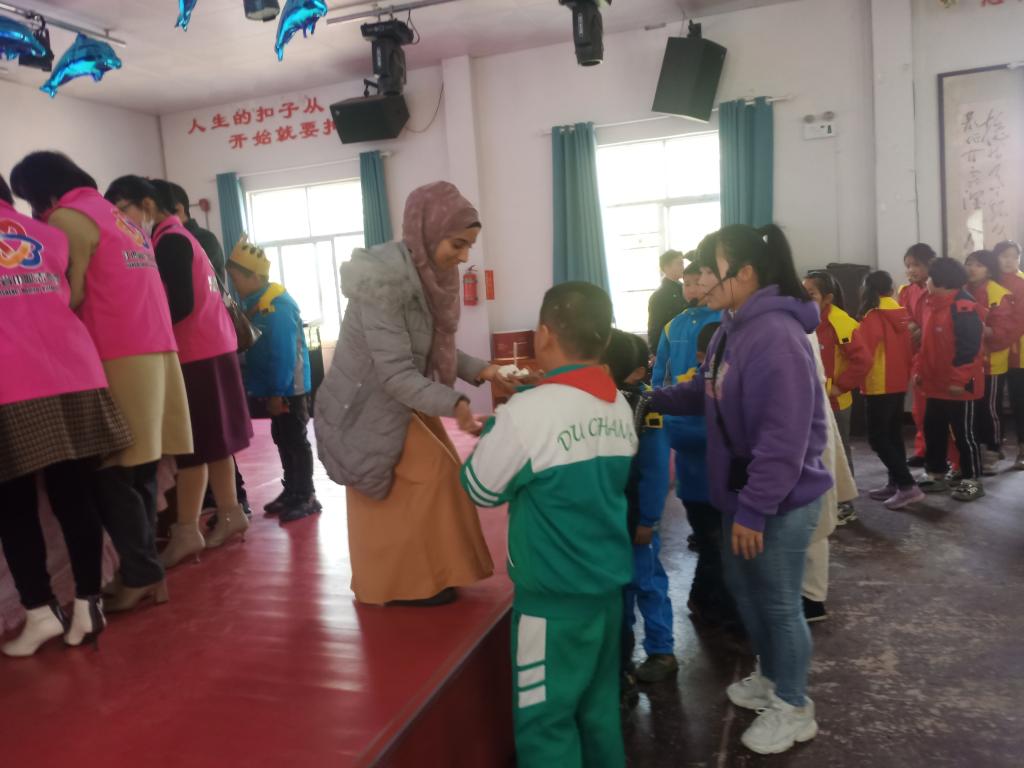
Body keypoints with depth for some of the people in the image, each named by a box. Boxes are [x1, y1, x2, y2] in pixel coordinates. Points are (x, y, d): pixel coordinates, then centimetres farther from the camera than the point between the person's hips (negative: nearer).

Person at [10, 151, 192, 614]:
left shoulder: (67, 219, -2)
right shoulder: (116, 215, 25)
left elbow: (71, 296, -7)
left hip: (117, 357, -8)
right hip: (155, 349, 9)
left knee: (111, 473, -4)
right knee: (137, 470, 9)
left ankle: (141, 575, 0)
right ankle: (143, 571, 13)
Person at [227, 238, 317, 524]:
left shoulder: (279, 306, -20)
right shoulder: (255, 304, 9)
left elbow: (284, 354, -23)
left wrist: (277, 392, -21)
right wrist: (261, 388, 10)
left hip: (288, 389, -9)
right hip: (274, 387, 9)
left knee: (294, 441, -1)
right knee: (282, 440, 15)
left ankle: (306, 496, 8)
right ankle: (291, 492, 26)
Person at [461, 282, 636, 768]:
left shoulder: (528, 411, -20)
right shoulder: (621, 407, 0)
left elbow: (481, 490, -8)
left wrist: (497, 430, 6)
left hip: (554, 593, -6)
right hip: (610, 583, 7)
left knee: (545, 719, 9)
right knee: (600, 708, 20)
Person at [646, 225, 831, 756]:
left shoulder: (775, 335, -27)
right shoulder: (732, 328, 6)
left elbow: (784, 437, -28)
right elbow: (707, 393, 17)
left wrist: (753, 509, -24)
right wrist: (653, 399, 5)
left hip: (780, 502, -9)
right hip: (743, 494, 10)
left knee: (778, 603, 8)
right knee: (743, 589, 23)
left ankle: (793, 709, 31)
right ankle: (772, 678, 46)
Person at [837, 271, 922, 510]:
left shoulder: (873, 317, -16)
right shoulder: (902, 314, 6)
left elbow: (862, 355, -23)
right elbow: (908, 349, 11)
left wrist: (844, 383, -22)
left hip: (879, 386, -8)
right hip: (899, 383, 8)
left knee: (878, 438, -3)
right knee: (893, 434, 15)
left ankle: (907, 486, -6)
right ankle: (894, 483, 22)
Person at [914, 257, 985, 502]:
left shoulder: (963, 307, -17)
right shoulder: (933, 304, 12)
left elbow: (968, 348, -21)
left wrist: (959, 379, -22)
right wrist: (919, 370, 14)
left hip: (959, 385, -9)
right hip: (936, 383, 9)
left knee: (964, 433, 1)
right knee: (932, 430, 14)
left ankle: (973, 481, 14)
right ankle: (936, 476, 26)